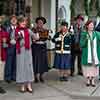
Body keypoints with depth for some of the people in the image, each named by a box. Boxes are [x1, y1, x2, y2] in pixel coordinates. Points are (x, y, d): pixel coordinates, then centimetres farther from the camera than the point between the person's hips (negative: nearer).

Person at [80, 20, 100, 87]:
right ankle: (88, 80, 17)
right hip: (87, 54, -1)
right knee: (87, 67, 2)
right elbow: (81, 44, -4)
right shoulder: (84, 34, 2)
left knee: (94, 66, 4)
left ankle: (93, 80, 17)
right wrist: (86, 39, -19)